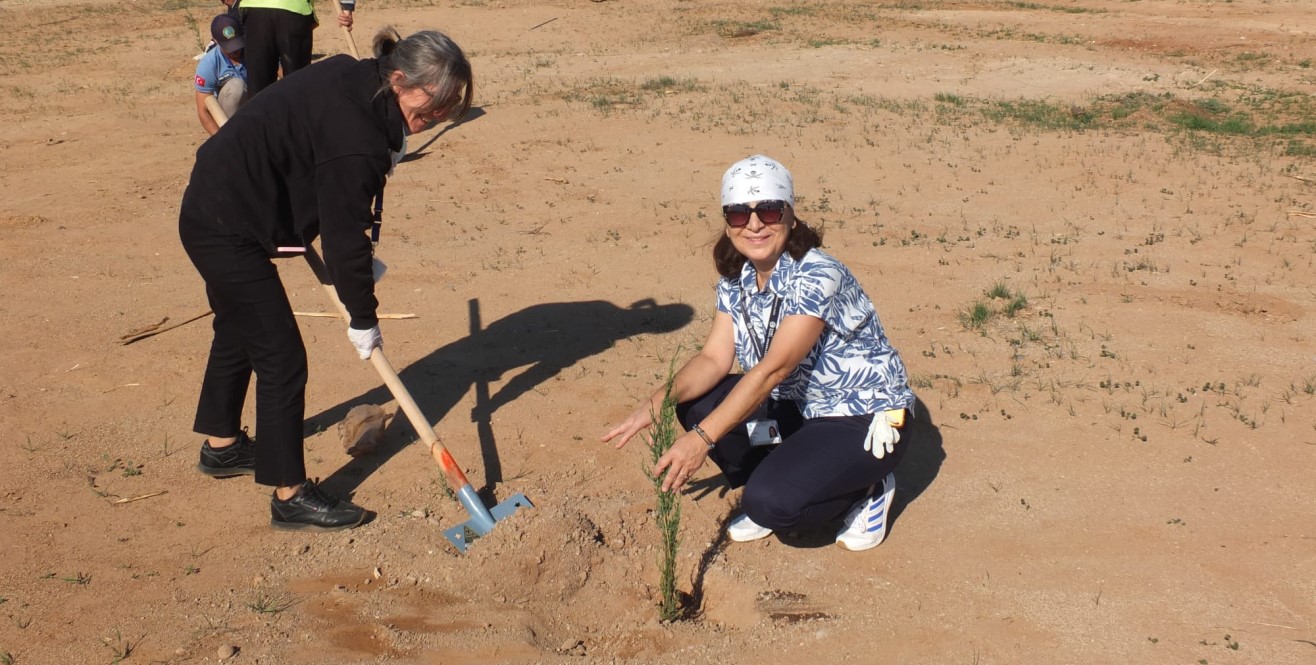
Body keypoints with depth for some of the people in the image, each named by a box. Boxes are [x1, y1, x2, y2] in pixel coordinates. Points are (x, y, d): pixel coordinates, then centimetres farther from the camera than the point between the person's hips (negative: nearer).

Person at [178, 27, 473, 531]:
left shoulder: (349, 78, -4)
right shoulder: (357, 142, -30)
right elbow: (346, 238, -22)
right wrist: (363, 321, -9)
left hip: (211, 210, 11)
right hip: (229, 231, -11)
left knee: (238, 331, 27)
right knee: (282, 359, -4)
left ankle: (222, 446, 47)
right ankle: (290, 496, 6)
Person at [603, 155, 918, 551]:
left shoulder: (816, 277, -26)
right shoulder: (735, 280, -2)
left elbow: (773, 369, -34)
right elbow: (714, 357, -7)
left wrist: (701, 438, -40)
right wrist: (657, 402, -26)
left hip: (865, 420, -8)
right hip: (800, 408, 8)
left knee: (772, 503, -27)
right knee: (694, 404, -10)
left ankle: (866, 489, 3)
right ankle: (770, 498, 8)